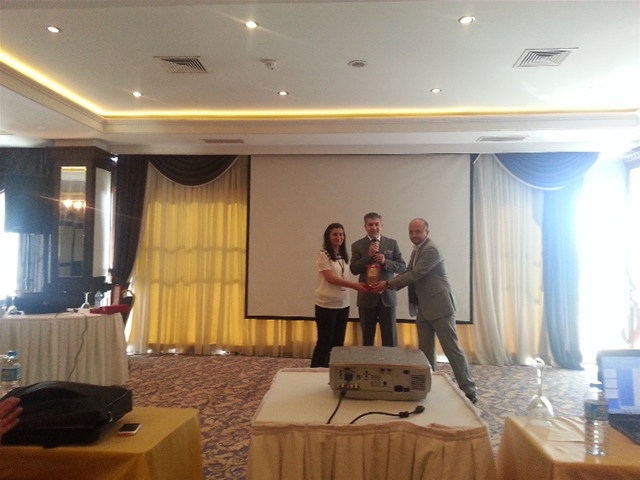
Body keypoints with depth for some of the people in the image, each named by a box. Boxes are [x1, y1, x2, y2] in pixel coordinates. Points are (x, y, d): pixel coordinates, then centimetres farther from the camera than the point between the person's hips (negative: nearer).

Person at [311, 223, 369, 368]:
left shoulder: (344, 256, 11)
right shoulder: (322, 255, -9)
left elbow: (342, 278, 13)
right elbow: (330, 278, -15)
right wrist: (354, 285, -20)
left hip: (343, 305, 6)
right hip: (326, 305, -6)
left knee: (338, 342, 13)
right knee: (324, 342, 2)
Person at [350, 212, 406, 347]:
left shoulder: (392, 243, 4)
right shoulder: (357, 245, 2)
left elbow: (402, 267, 0)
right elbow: (354, 269, -5)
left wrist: (385, 261, -16)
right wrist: (368, 256, -16)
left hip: (387, 296, 0)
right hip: (367, 297, 0)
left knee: (390, 337, 5)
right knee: (367, 336, 11)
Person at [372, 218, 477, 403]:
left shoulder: (431, 250, -16)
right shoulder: (416, 251, 14)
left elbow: (415, 275, -21)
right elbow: (409, 274, 12)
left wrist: (388, 283, -17)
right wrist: (388, 286, -4)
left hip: (440, 307, -9)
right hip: (423, 309, 9)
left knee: (452, 349, -3)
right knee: (425, 351, 12)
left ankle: (468, 391, 7)